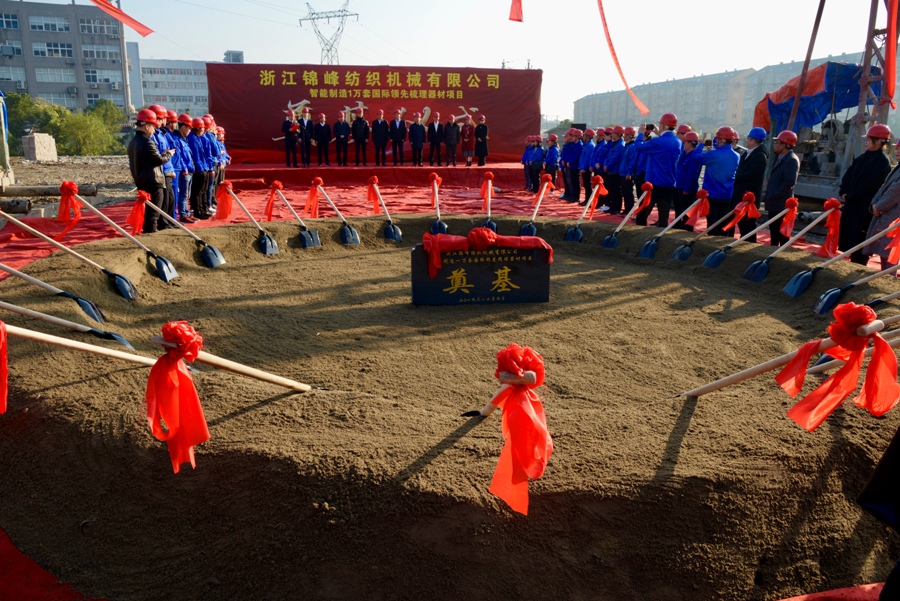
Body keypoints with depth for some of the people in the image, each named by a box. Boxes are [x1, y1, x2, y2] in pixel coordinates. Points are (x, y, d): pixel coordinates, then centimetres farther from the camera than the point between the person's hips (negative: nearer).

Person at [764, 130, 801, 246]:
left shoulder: (792, 160, -15)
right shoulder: (780, 157, 15)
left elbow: (790, 182, -23)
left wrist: (775, 195, -18)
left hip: (782, 204, -10)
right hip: (774, 203, 10)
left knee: (782, 232, -4)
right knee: (773, 230, 17)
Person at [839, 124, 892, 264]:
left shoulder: (882, 161, -10)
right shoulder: (862, 158, 15)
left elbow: (869, 185, -16)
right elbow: (848, 176, 13)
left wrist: (850, 197, -12)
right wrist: (844, 192, -2)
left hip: (866, 208, -8)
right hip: (852, 204, 8)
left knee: (859, 241, -6)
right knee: (848, 238, 10)